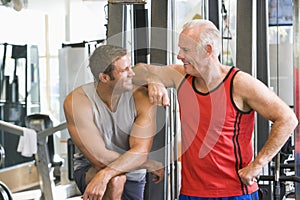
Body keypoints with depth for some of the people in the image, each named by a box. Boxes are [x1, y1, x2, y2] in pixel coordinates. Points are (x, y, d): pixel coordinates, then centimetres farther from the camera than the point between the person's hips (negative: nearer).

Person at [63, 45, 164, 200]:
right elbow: (100, 158, -25)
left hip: (131, 176, 3)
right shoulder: (76, 102, -24)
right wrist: (151, 165, -20)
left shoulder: (142, 98, -18)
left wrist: (104, 175, -42)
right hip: (89, 169, -2)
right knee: (114, 181, -32)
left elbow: (141, 151, -26)